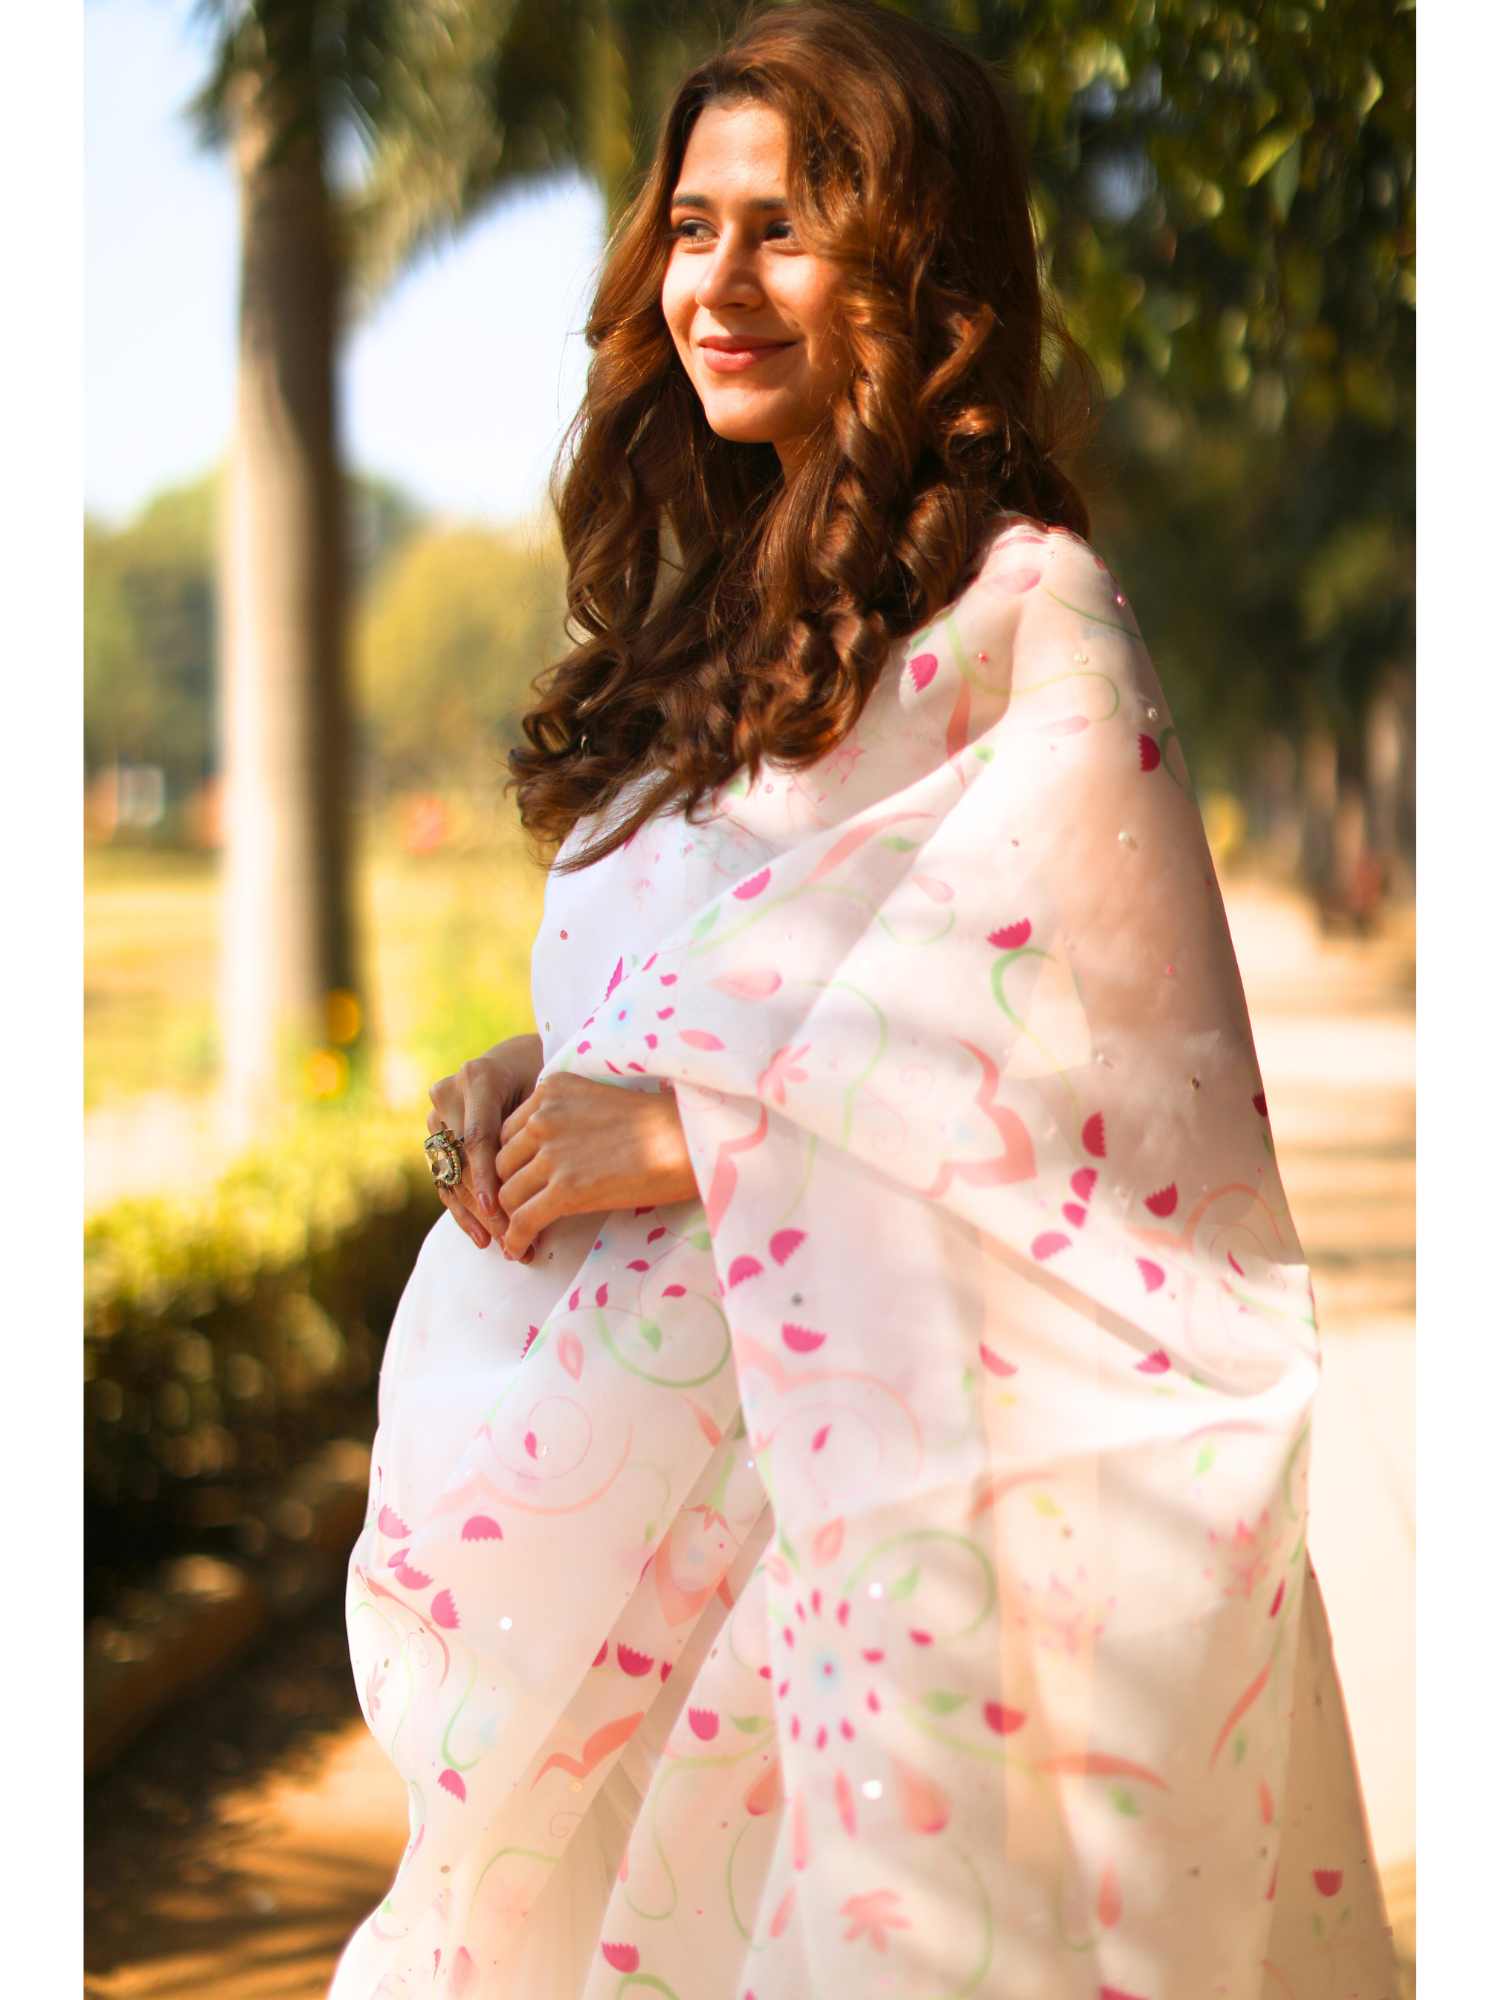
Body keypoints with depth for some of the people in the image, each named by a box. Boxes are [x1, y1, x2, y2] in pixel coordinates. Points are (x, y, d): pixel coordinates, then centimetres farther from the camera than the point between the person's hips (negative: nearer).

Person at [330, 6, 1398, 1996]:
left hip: (834, 1442, -7)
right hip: (593, 1424, 8)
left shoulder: (1021, 608, -10)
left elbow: (1123, 1079, -18)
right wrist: (530, 1084, 2)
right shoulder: (726, 595, 16)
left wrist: (690, 1142, -15)